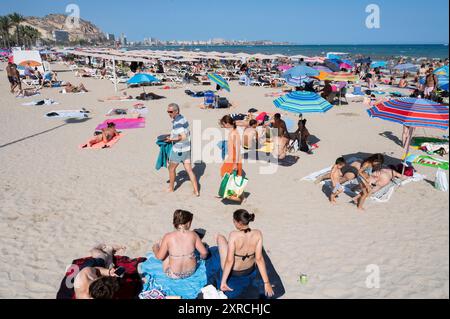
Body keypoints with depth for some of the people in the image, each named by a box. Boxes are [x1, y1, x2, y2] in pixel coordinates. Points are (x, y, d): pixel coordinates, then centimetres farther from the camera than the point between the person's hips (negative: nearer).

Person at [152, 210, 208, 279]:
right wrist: (202, 257, 19)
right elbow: (204, 252, -6)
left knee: (161, 242, 13)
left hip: (173, 275, -3)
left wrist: (155, 248, 12)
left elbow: (160, 257, -10)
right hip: (191, 272, 3)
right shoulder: (193, 235, -13)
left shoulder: (168, 237, -19)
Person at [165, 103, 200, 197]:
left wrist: (172, 139, -20)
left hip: (178, 150, -8)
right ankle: (196, 191, 7)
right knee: (189, 170, 8)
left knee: (171, 168, 14)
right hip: (187, 148, 8)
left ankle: (171, 188, 30)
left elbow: (184, 137, -27)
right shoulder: (183, 119, 8)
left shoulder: (177, 122, -20)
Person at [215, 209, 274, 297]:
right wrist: (266, 283, -15)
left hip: (233, 271, -3)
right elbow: (259, 259, -21)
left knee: (219, 237, 17)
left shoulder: (234, 235, -33)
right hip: (250, 270, 3)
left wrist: (223, 282, -21)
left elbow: (229, 261, -30)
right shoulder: (258, 234, -23)